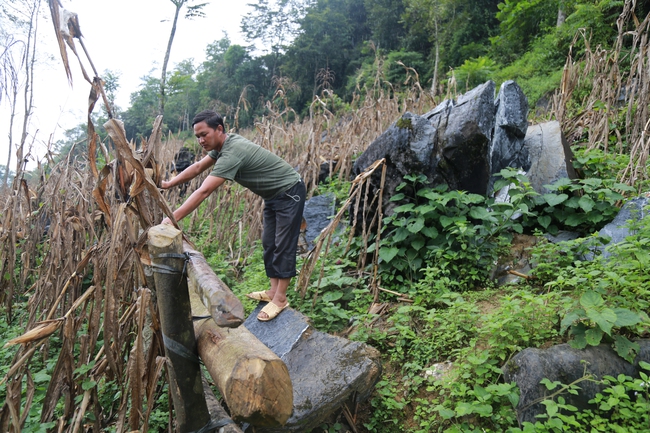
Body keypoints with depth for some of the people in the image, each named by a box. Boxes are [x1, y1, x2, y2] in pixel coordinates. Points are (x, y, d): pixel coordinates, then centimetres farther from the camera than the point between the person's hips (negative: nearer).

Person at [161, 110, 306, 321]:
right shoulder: (223, 144, -2)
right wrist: (168, 184, 6)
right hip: (274, 194, 10)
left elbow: (203, 192, -36)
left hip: (289, 192, -10)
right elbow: (198, 167, 10)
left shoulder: (232, 153, -31)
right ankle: (273, 290, 20)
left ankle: (280, 298, 2)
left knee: (284, 245, -5)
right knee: (269, 243, 12)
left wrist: (172, 218, -36)